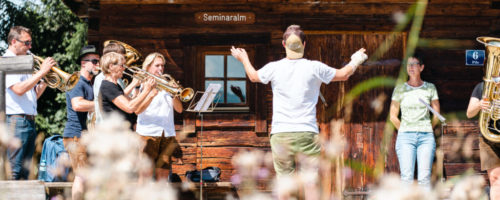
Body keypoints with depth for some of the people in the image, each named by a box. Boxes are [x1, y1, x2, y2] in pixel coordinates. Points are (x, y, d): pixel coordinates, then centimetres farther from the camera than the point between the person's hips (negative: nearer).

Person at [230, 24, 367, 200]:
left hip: (280, 133, 2)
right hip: (307, 133, -1)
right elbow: (343, 74, 13)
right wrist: (355, 61, 35)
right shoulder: (314, 68, -2)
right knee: (311, 182, -1)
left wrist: (243, 59, 44)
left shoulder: (274, 68, 1)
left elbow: (253, 76, 23)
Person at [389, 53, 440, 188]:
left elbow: (436, 115, 13)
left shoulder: (430, 88, 8)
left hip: (426, 137, 0)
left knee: (424, 178, -6)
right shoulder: (400, 89, 7)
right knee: (407, 177, -9)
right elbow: (393, 116, 11)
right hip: (405, 137, 0)